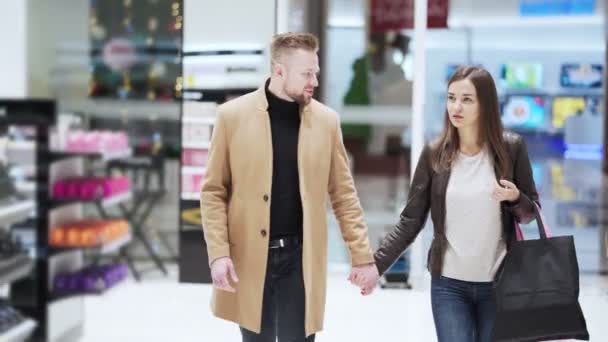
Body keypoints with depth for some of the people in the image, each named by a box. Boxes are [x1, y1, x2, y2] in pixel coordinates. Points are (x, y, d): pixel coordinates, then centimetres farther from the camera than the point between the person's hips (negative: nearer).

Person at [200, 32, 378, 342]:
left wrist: (362, 255, 2)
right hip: (249, 258, -1)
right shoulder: (233, 115, -4)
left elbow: (344, 194, 6)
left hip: (301, 258, 1)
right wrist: (218, 253, -11)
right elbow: (214, 192, -1)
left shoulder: (326, 120, 2)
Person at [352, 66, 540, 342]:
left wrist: (515, 198, -17)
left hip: (499, 284, 0)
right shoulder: (434, 154, -3)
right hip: (448, 285, 0)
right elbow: (410, 222, 0)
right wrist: (376, 264, -11)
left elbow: (531, 213, 5)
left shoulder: (511, 148, -4)